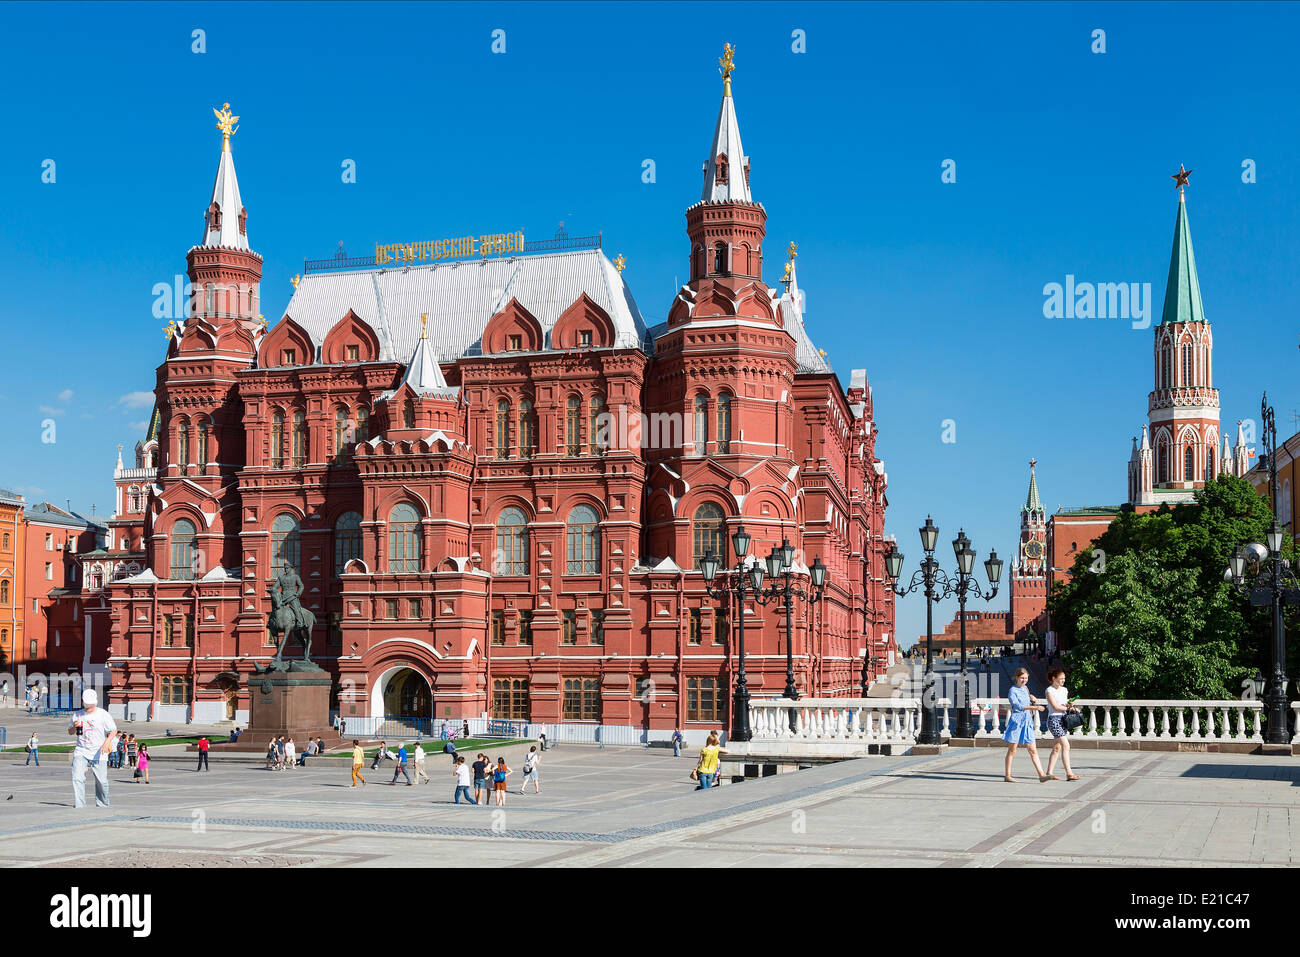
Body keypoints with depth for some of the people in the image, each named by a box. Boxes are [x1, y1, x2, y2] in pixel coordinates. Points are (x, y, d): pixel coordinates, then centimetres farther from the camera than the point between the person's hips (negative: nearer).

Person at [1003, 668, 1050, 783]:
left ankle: (1041, 775, -4)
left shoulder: (1026, 689, 16)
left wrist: (1034, 700, 7)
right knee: (1012, 750, 1)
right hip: (1016, 721, -6)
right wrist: (1033, 707, -31)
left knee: (1033, 750, 1)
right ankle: (1007, 775, 7)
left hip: (1028, 722, 6)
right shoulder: (1013, 690, -6)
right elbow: (1017, 706, -21)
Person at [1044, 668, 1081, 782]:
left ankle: (1049, 773, 14)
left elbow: (1066, 705, 18)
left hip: (1062, 720, 8)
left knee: (1057, 748, 8)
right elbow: (1056, 707, -13)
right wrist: (1069, 707, -4)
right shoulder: (1049, 690, -7)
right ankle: (1069, 773, -16)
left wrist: (1071, 707, -4)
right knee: (1066, 746, -14)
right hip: (1054, 719, -8)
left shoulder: (1064, 690, 16)